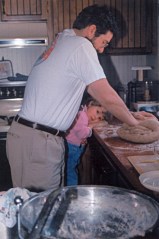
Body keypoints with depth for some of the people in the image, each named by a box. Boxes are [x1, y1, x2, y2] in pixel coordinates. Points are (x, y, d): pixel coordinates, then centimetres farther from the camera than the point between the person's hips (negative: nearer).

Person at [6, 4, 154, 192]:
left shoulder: (61, 42, 16)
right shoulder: (81, 45, -12)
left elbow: (91, 87, 22)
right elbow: (107, 97, -12)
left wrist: (128, 114, 24)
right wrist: (134, 122, 5)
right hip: (37, 141, -9)